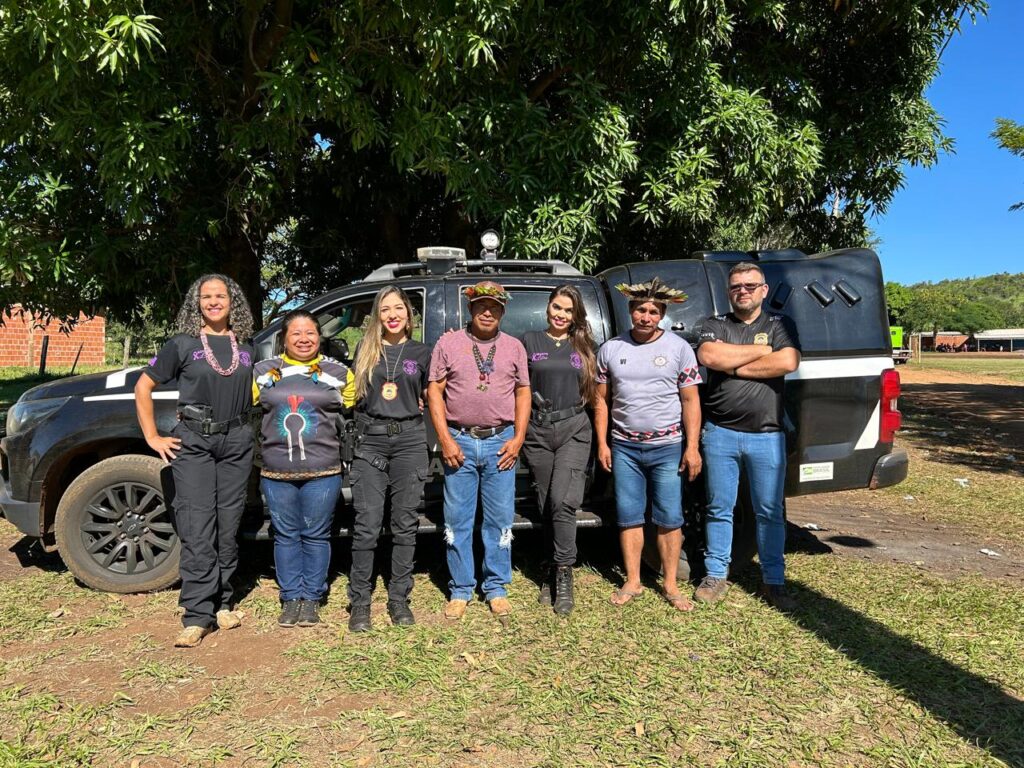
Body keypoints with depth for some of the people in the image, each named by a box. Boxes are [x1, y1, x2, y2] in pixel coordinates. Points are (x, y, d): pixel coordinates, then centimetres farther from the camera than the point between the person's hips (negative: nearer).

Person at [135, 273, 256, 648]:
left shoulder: (246, 346, 10)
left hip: (237, 442, 3)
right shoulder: (182, 344, 2)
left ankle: (223, 603, 20)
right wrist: (152, 437, -1)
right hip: (192, 442, -3)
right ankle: (197, 616, -4)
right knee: (197, 528, -7)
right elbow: (143, 388, 5)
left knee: (228, 525, 7)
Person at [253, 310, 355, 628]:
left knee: (316, 535, 5)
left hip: (322, 471, -1)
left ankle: (312, 598, 18)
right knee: (286, 535, 8)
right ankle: (291, 598, 20)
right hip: (276, 472, 2)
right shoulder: (264, 371, 9)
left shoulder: (338, 372, 5)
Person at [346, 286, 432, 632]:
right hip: (370, 440, 0)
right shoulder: (365, 350, 11)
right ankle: (359, 601, 8)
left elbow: (430, 396, 18)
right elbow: (353, 394, 16)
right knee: (367, 525, -3)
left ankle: (399, 598, 15)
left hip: (409, 441, 1)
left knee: (405, 523, 4)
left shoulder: (421, 352, 10)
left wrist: (411, 409, 4)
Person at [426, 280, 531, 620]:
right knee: (457, 520, 5)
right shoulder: (448, 343, 4)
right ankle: (460, 590, 18)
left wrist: (518, 438, -2)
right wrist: (445, 439, -7)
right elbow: (434, 390, 1)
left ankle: (496, 588, 20)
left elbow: (523, 393, 9)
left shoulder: (514, 347, 10)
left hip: (500, 442, 1)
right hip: (459, 441, -1)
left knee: (500, 519, 6)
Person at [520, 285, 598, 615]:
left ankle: (563, 575, -6)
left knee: (563, 501, -15)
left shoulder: (583, 346, 12)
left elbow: (592, 391, 19)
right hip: (538, 432, 1)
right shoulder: (529, 341, 8)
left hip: (573, 430, -1)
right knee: (546, 505, 7)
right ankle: (554, 569, 22)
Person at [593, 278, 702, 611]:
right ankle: (632, 582, 19)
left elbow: (690, 401, -1)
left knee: (669, 519, 3)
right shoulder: (611, 349, 4)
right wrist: (602, 443, 2)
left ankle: (670, 585, 16)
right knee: (629, 517, 8)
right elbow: (602, 399, 8)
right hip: (624, 448, 2)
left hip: (667, 447, -2)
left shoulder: (678, 348, -1)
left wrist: (692, 447, -7)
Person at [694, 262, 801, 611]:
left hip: (766, 436, 0)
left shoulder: (779, 325, 7)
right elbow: (708, 356, -14)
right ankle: (716, 575, 21)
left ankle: (773, 581, 19)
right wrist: (761, 350, -8)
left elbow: (788, 362, -12)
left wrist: (733, 366, -9)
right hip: (720, 433, 1)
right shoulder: (715, 325, 8)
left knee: (770, 512, 7)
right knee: (719, 508, 9)